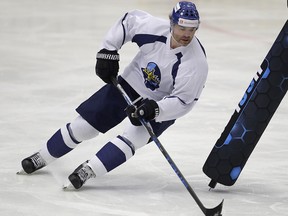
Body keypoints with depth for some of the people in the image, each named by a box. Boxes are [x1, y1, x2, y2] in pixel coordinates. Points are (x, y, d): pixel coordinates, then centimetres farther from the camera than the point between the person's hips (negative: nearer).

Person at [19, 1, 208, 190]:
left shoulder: (197, 63, -29)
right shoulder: (154, 27, -23)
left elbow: (182, 102, -24)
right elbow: (129, 20, -2)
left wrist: (154, 109, -38)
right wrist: (108, 52, -6)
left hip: (161, 105, -3)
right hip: (130, 82, 3)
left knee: (132, 138, -27)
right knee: (85, 125, 4)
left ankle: (88, 170, -21)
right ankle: (42, 158, 21)